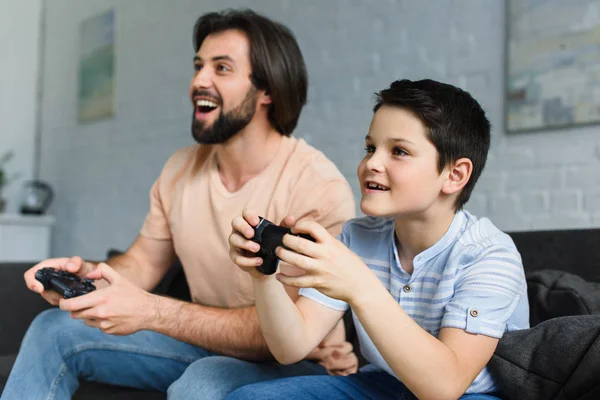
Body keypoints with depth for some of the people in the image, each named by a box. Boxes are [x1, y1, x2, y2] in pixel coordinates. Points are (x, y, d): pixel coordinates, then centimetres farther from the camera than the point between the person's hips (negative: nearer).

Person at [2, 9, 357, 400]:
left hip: (297, 365, -6)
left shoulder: (318, 187, -23)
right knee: (54, 330, -1)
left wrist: (151, 311, -35)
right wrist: (88, 273, -15)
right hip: (208, 343, 7)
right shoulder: (181, 169, 0)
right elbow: (144, 262, 9)